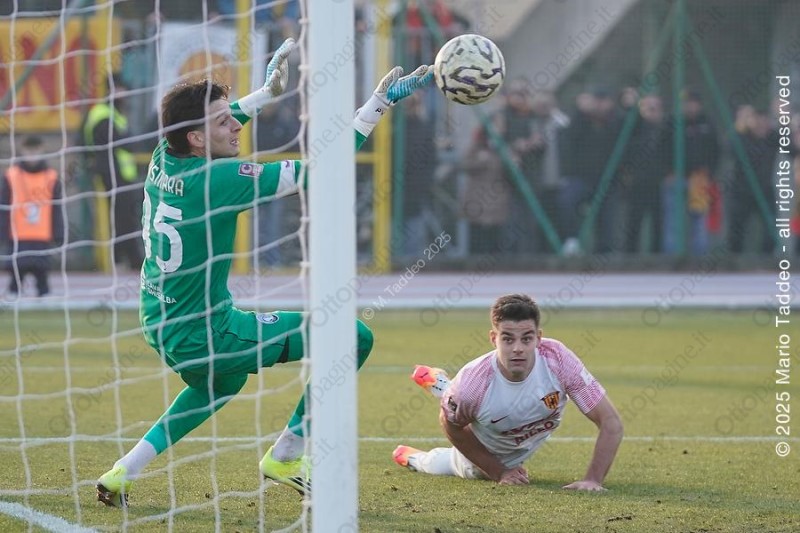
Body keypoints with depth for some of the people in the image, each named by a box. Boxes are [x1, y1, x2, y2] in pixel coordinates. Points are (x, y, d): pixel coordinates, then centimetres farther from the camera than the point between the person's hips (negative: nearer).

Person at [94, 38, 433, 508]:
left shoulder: (165, 160, -2)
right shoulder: (219, 180, -24)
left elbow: (215, 119, 24)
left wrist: (270, 91, 27)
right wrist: (381, 102, -15)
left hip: (158, 325, 9)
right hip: (203, 336, -9)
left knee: (218, 386, 41)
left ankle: (122, 475, 27)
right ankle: (285, 458, 11)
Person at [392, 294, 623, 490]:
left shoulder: (557, 359, -41)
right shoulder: (471, 384, -43)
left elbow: (610, 422, -35)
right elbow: (451, 424, -18)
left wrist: (593, 480, -44)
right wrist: (499, 473, -15)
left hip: (526, 447, 2)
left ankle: (438, 383, 56)